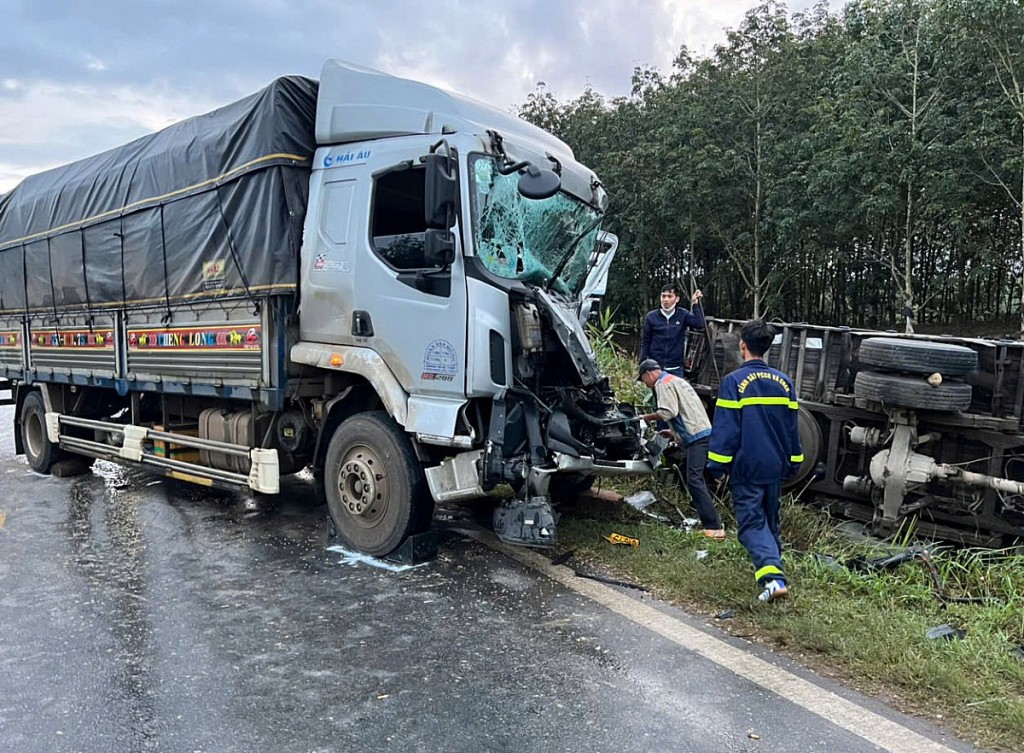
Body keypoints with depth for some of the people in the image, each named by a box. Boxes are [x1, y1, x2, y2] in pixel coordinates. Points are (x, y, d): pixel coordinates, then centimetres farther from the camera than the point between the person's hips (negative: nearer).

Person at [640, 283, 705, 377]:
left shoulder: (683, 315, 1)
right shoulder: (651, 316, -1)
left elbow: (699, 324, -15)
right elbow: (645, 342, 3)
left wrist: (696, 303, -18)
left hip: (675, 368, 1)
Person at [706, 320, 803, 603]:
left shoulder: (734, 381, -12)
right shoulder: (784, 382, 7)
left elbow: (725, 428, -14)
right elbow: (792, 428, 12)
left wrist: (717, 464, -8)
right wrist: (793, 462, 20)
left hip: (746, 468, -6)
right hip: (775, 466, 6)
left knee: (752, 522, -3)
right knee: (770, 521, 19)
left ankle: (773, 576, -20)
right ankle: (773, 572, 29)